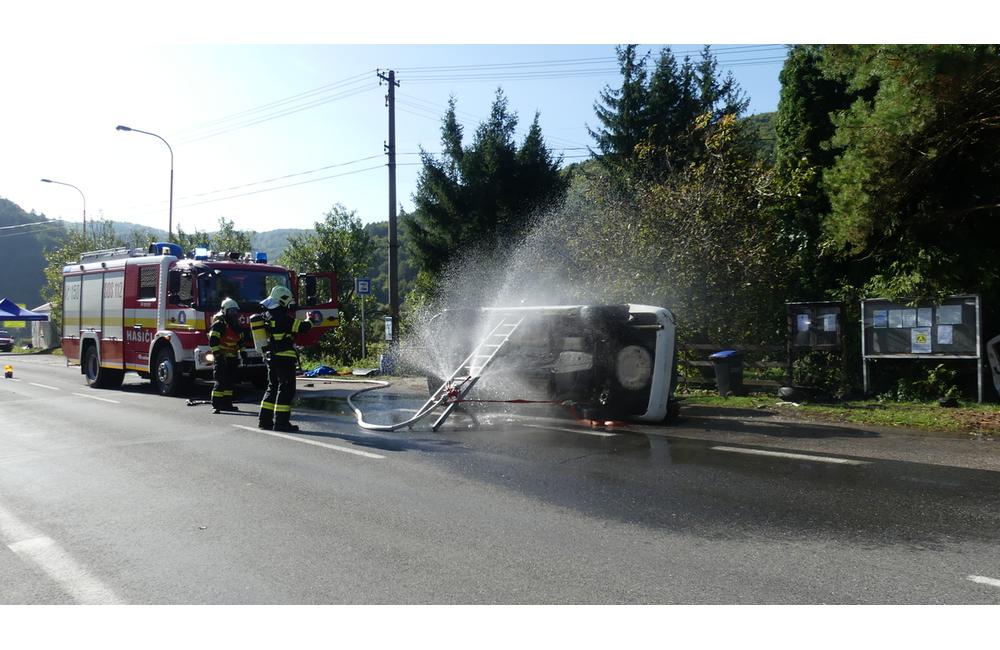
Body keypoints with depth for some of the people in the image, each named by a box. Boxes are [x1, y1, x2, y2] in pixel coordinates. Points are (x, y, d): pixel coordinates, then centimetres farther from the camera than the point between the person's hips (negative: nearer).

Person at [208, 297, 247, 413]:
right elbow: (212, 340, -20)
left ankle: (227, 403, 16)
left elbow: (241, 340, 26)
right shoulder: (219, 324, -12)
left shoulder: (237, 325, 15)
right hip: (222, 358, -8)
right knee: (220, 381, -11)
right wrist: (217, 355, -25)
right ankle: (216, 404, -9)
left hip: (232, 358, 8)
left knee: (231, 381, 10)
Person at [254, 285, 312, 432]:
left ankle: (265, 420, 20)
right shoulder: (282, 317, -17)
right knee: (286, 389, -4)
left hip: (270, 357, 9)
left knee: (273, 387, 17)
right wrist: (309, 321, 3)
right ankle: (281, 422, -5)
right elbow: (302, 327, -16)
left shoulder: (266, 316, 11)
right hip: (284, 358, -9)